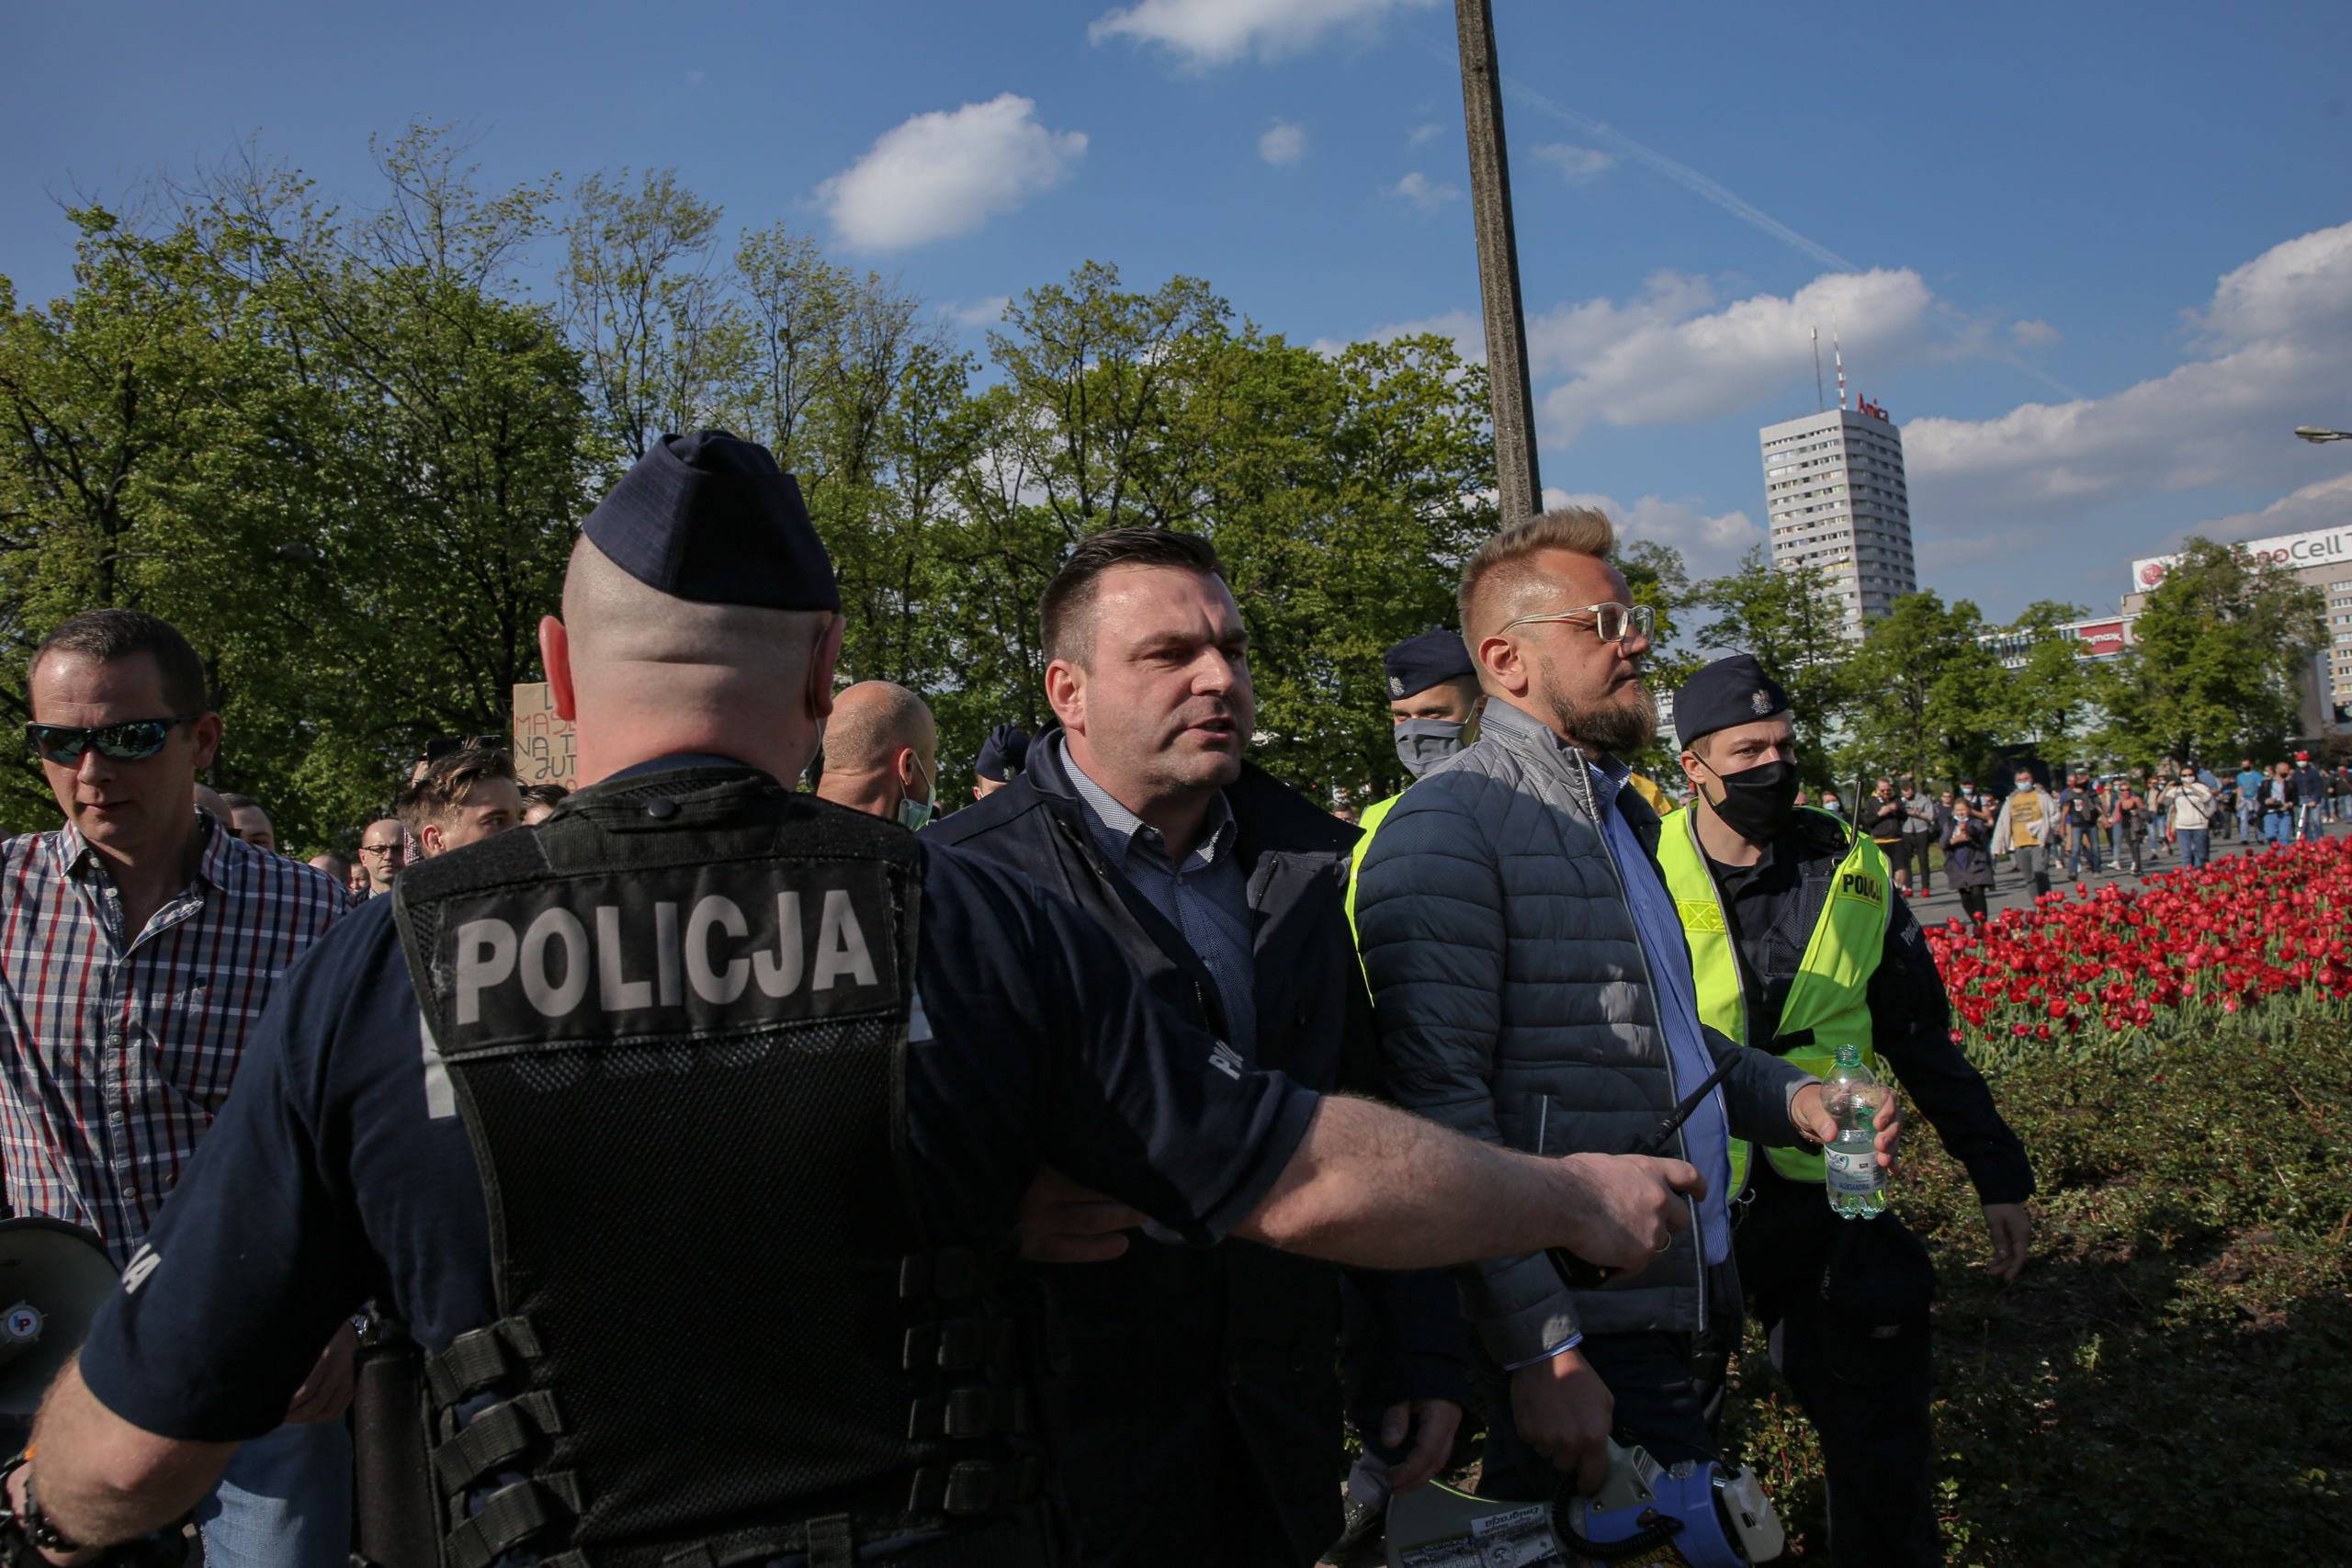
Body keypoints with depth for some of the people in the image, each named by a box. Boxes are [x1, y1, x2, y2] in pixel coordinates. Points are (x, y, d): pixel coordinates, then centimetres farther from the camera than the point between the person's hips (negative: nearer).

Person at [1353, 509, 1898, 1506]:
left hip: (1687, 1310, 9)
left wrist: (1791, 1098, 8)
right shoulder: (1446, 831, -16)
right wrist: (1539, 1349, -24)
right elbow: (1442, 1103, -23)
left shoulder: (1623, 815, 16)